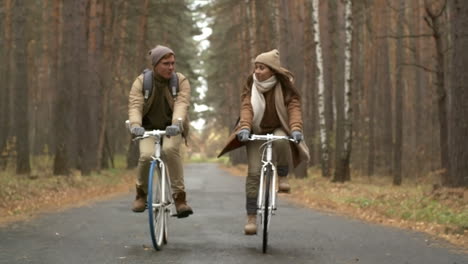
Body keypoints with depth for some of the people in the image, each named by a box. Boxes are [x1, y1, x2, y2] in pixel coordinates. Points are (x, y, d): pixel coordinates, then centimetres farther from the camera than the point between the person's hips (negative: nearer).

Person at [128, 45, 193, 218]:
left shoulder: (181, 81, -10)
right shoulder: (141, 81, -9)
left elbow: (181, 104, -26)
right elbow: (135, 105, -22)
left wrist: (177, 123, -46)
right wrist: (135, 124, -43)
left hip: (172, 129, -1)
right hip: (149, 128, 1)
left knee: (170, 150, -33)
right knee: (146, 155, -27)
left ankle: (180, 197, -25)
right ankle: (142, 193, 2)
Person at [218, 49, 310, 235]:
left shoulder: (284, 86, -7)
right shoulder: (251, 85, -5)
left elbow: (294, 107, -18)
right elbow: (246, 107, -17)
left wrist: (296, 129, -36)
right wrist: (244, 128, -36)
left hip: (278, 129, -1)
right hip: (256, 132, 1)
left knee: (281, 141, -38)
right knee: (254, 172, -12)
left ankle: (283, 177, -12)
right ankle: (251, 218, -7)